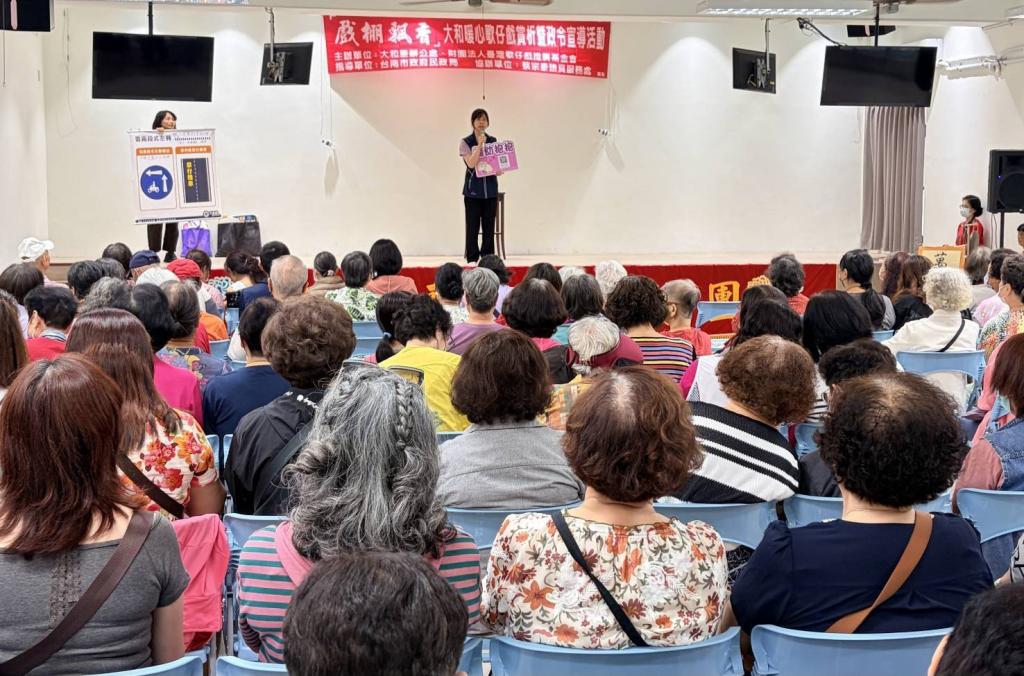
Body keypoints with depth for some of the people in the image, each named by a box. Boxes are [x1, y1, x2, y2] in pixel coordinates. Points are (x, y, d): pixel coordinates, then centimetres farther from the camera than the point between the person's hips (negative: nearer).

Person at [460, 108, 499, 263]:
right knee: (473, 226, -1)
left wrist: (499, 171, -11)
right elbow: (471, 164, -15)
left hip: (490, 188, 3)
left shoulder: (493, 142, 9)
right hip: (473, 189, -3)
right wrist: (480, 144, -19)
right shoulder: (466, 142, -2)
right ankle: (472, 259, 5)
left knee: (489, 226, 4)